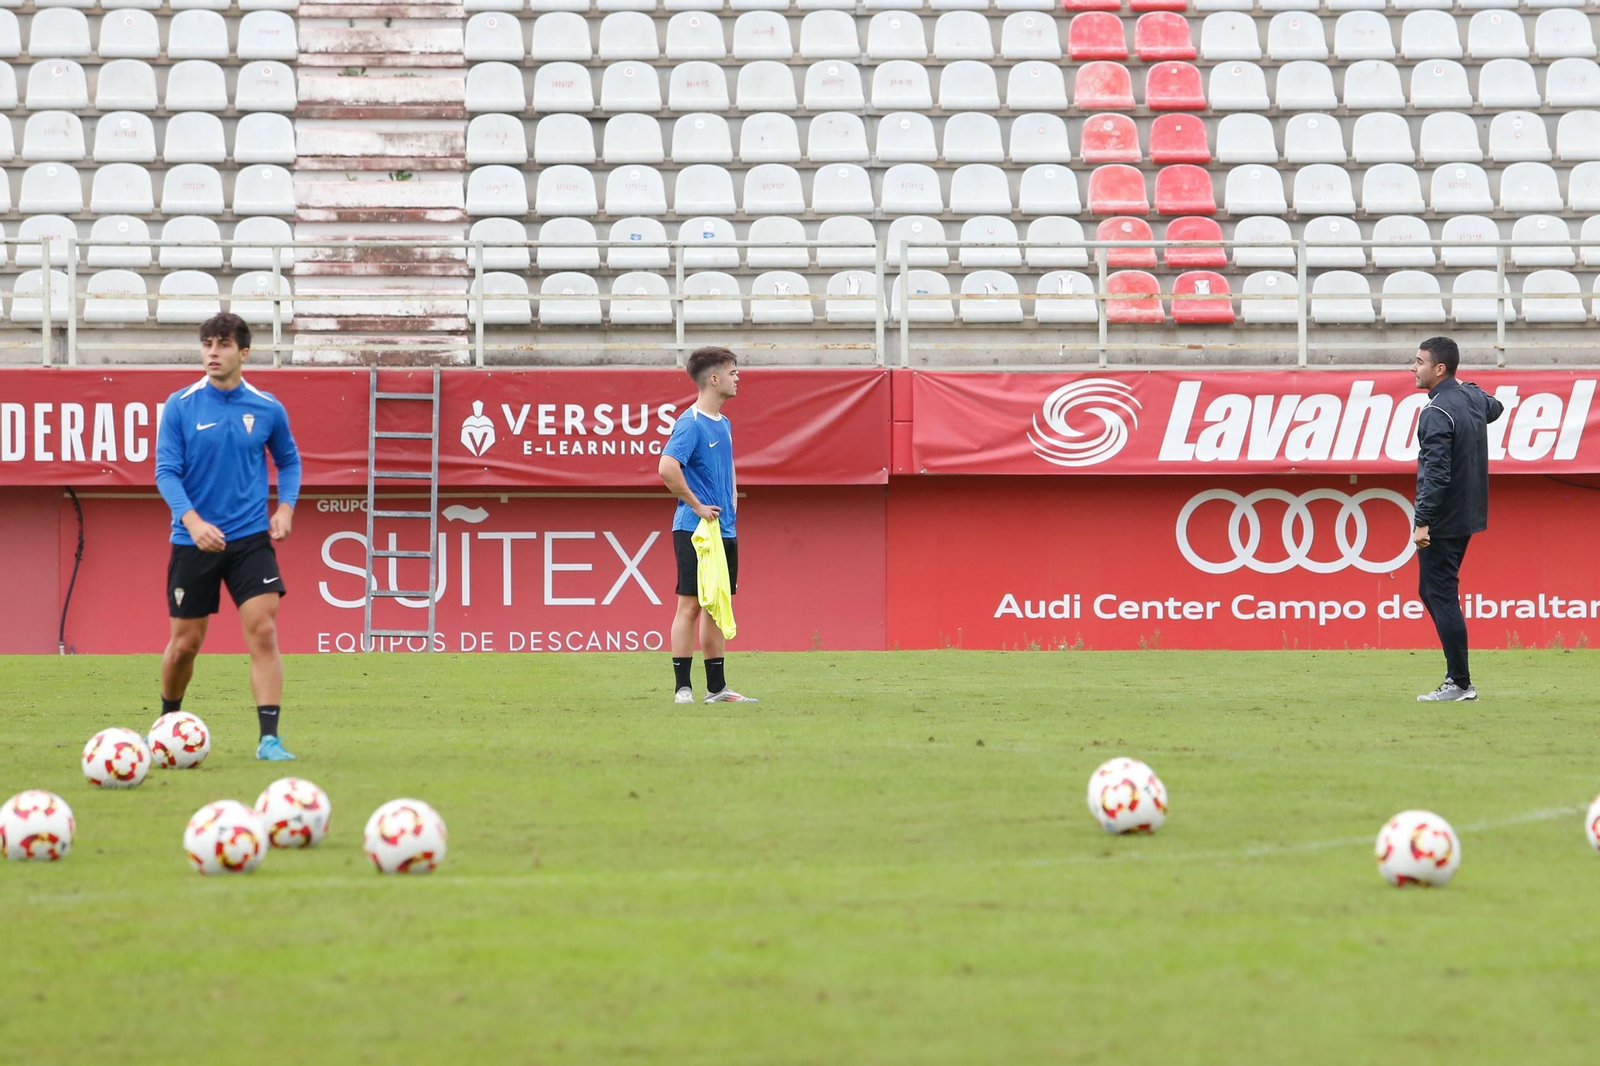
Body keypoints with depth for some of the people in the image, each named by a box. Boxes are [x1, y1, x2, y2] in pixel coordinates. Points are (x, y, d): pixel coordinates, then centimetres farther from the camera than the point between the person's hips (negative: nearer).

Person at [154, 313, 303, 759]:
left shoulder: (267, 409, 0)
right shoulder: (180, 407, -5)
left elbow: (288, 460, 16)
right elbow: (166, 471, -8)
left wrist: (285, 508, 0)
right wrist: (193, 522, -22)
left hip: (251, 538, 0)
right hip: (193, 540, 0)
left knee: (263, 631, -13)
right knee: (186, 642, 8)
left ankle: (269, 738, -13)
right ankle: (167, 720, 35)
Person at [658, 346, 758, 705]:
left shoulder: (723, 424, 15)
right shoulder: (691, 423, -13)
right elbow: (667, 468, -25)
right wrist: (697, 506, -17)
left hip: (724, 530, 8)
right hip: (694, 531, -8)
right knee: (690, 605, -6)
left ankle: (717, 688, 15)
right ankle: (682, 688, -4)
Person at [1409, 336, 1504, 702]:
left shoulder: (1437, 412, -20)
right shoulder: (1472, 397, 8)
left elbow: (1435, 474, -26)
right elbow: (1495, 408, 34)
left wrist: (1422, 521, -25)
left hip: (1442, 521, -10)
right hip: (1467, 517, 10)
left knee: (1442, 597, -5)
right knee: (1431, 591, 17)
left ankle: (1460, 683, -5)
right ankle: (1457, 678, 17)